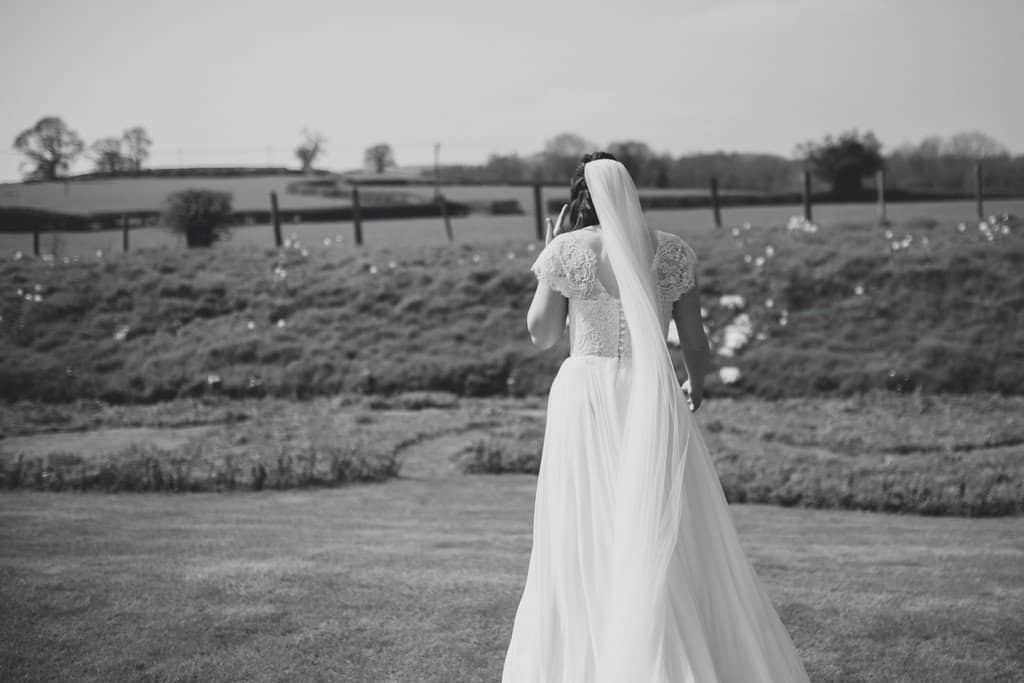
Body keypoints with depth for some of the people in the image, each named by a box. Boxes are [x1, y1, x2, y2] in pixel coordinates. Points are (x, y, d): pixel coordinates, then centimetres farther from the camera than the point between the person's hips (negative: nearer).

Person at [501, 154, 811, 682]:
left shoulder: (566, 251, -2)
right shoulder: (671, 251, 3)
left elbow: (541, 334, 4)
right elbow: (695, 341, 6)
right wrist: (695, 383, 26)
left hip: (588, 397, -1)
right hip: (654, 398, 1)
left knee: (586, 543, 8)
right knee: (670, 540, 8)